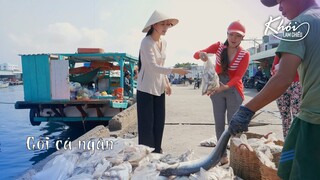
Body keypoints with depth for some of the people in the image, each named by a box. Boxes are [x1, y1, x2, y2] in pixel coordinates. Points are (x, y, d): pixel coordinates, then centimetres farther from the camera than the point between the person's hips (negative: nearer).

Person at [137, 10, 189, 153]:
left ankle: (156, 151, 27)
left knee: (159, 123, 12)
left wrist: (167, 83, 10)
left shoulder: (163, 42, 8)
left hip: (159, 88, 7)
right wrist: (175, 71, -33)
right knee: (147, 124, -1)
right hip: (146, 89, -7)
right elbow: (153, 67, -26)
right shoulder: (146, 42, -17)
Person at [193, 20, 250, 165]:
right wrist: (201, 54, -30)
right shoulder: (219, 46, -3)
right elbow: (196, 54, -5)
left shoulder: (244, 55, -9)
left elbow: (238, 76, -17)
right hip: (217, 90, 3)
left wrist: (226, 86, -36)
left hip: (233, 91, -3)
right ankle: (223, 155, 19)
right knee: (219, 124, 7)